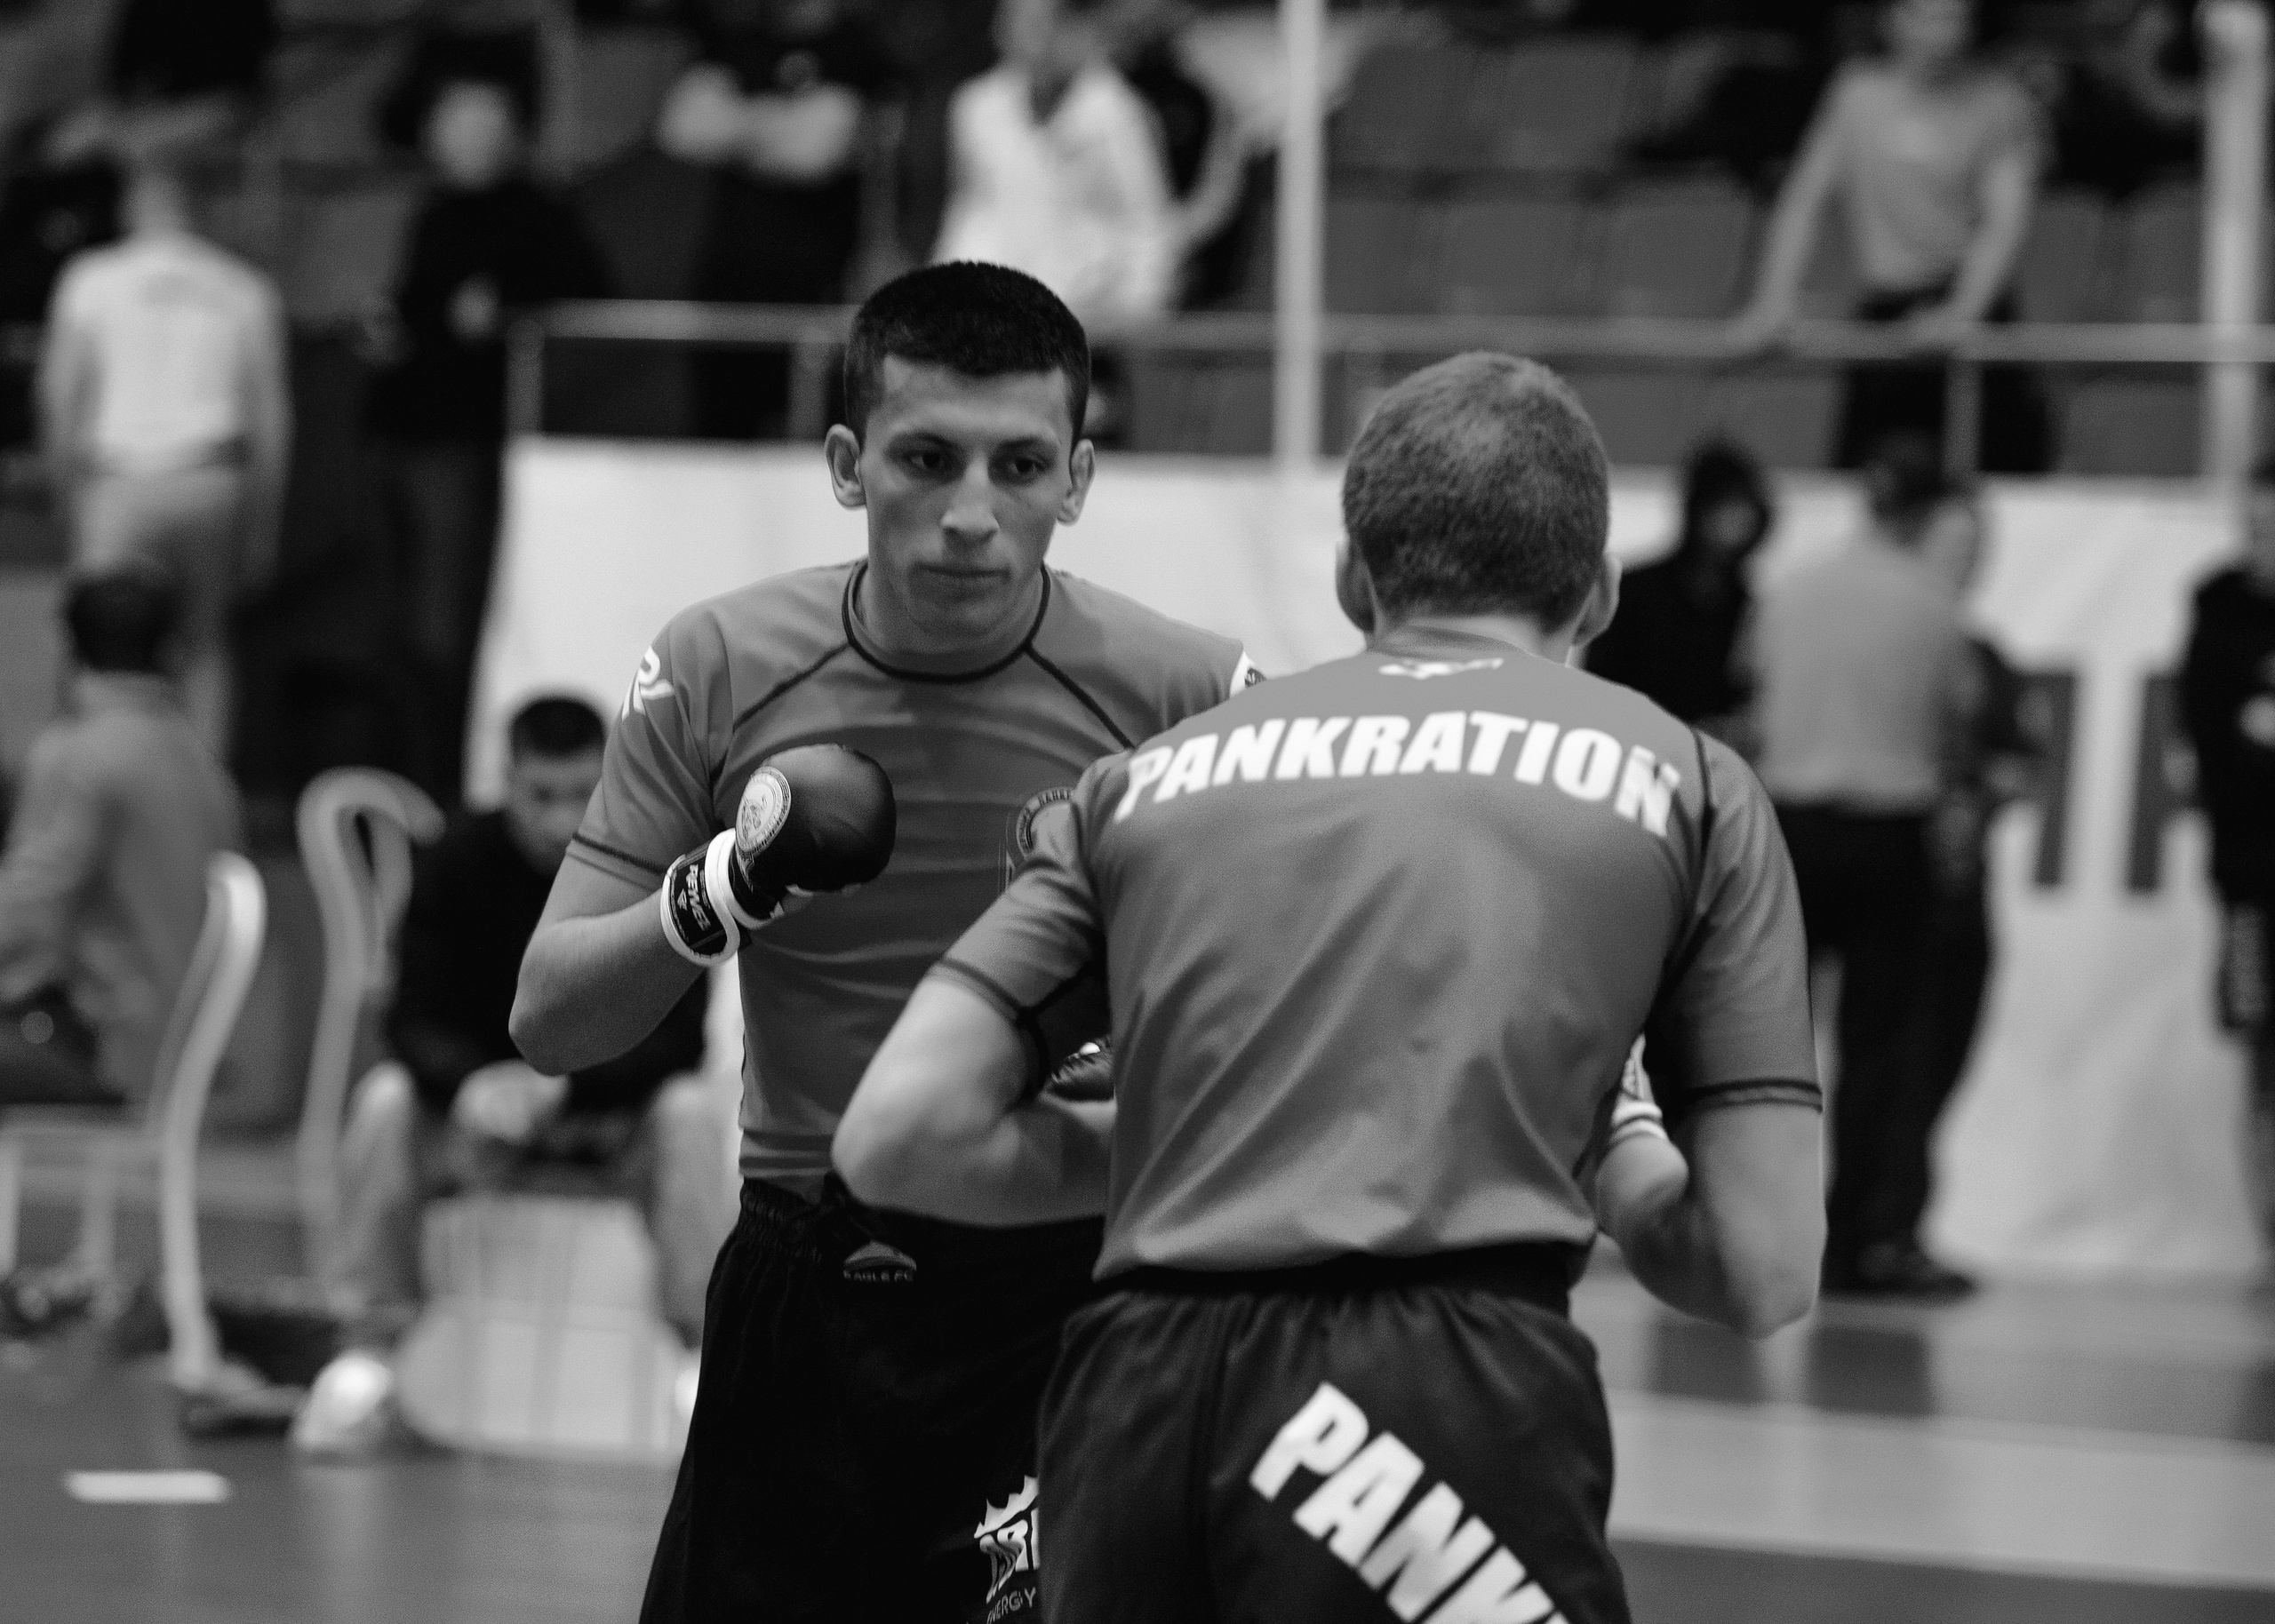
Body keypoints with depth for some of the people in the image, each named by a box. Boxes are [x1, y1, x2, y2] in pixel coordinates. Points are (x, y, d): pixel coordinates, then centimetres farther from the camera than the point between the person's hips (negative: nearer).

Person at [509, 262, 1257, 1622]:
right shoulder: (721, 674, -3)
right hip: (802, 1293, 3)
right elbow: (547, 1024, -2)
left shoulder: (1185, 696, -11)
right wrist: (727, 889, -19)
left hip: (1071, 1305, -3)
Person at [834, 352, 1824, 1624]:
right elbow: (1764, 1274, 11)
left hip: (1146, 1391, 4)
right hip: (1447, 1399, -4)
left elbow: (898, 1137, 13)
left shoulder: (1157, 771, 22)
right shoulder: (1682, 778, 16)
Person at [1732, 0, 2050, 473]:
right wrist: (1776, 300, -7)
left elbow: (2005, 221, -10)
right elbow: (1804, 200, 8)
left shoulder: (2001, 103, -1)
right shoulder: (1858, 93, 7)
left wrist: (1963, 310, -26)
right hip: (1886, 307, 2)